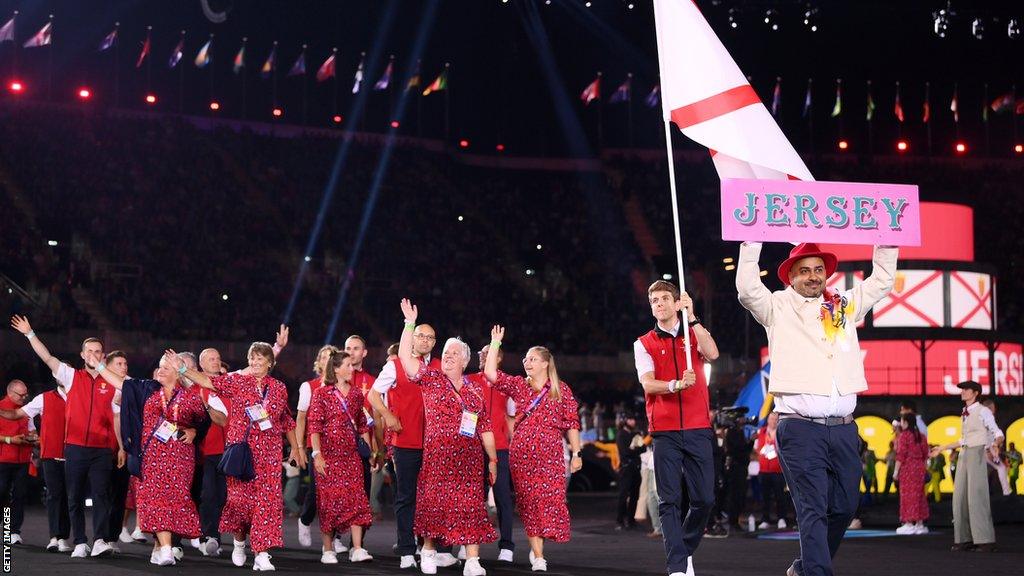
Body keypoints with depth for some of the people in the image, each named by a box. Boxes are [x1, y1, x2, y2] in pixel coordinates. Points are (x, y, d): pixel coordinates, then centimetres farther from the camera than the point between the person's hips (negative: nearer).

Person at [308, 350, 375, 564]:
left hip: (352, 455, 4)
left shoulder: (356, 393, 12)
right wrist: (317, 454, -13)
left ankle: (357, 549, -5)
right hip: (328, 454, -4)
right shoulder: (322, 393, -2)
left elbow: (362, 425, 17)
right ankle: (328, 550, 7)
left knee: (356, 498, -4)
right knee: (329, 499, -1)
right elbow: (314, 426, -6)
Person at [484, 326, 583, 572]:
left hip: (550, 452, -2)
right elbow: (491, 373, 0)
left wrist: (576, 453, 0)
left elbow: (571, 422, 5)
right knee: (528, 501, 0)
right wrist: (495, 342, 0)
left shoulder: (561, 389, 6)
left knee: (550, 499, -12)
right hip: (521, 452, 2)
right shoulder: (519, 385, 11)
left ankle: (537, 547, 4)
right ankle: (538, 556, 2)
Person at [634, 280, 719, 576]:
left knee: (704, 498, -1)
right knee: (670, 500, -6)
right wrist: (676, 385, -24)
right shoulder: (644, 344, 9)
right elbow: (647, 384, -5)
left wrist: (692, 317, -15)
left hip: (698, 429, 1)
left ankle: (686, 549, 21)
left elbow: (712, 353, -10)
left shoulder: (695, 335, 13)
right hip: (665, 431, -1)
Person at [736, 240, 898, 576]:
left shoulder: (845, 306, 18)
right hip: (800, 429, -5)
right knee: (813, 511, -9)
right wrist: (753, 242, -12)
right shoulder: (777, 308, 6)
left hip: (843, 429, 5)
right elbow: (747, 288, -10)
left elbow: (882, 279, 23)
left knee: (845, 507, 9)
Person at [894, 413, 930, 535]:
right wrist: (922, 468, 19)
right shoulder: (921, 436, 11)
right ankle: (919, 524, 11)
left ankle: (909, 524, -6)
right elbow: (925, 454, 13)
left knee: (907, 494, -3)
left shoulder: (904, 435, -9)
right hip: (919, 468, 6)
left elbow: (901, 455, -13)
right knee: (919, 494, 10)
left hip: (907, 467, -6)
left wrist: (896, 470, -9)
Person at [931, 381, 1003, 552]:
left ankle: (986, 540, -11)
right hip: (964, 455, 8)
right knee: (960, 498, 2)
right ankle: (965, 539, 4)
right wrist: (942, 448, 28)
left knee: (977, 496, -13)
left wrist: (995, 444, -33)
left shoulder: (983, 411, -5)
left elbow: (999, 434, -11)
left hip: (977, 454, -8)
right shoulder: (964, 414, 17)